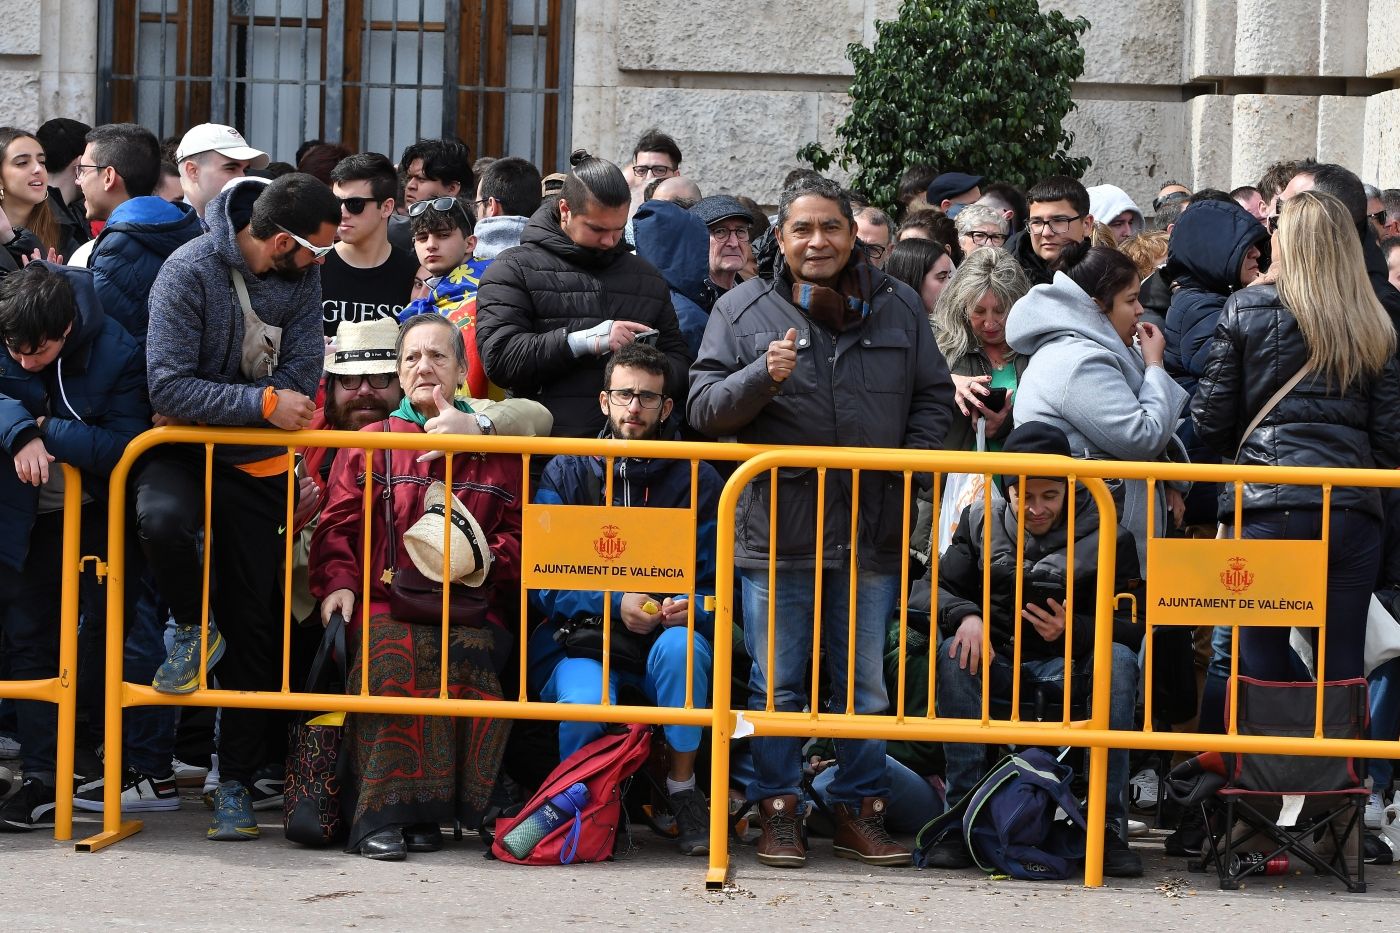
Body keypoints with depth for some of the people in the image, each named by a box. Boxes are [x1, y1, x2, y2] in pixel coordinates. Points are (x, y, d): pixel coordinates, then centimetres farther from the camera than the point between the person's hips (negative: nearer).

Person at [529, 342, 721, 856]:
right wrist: (613, 604, -16)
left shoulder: (696, 480, 8)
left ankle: (683, 792, -16)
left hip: (663, 637, 1)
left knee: (680, 646, -35)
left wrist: (688, 607, -18)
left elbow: (714, 583, 6)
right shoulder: (566, 472, 7)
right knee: (587, 705, -34)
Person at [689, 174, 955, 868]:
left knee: (866, 681, 9)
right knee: (779, 682, 4)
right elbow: (704, 407, -4)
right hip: (776, 531, -2)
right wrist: (765, 376, -20)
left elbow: (934, 397, 14)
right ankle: (777, 813, 12)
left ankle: (860, 811, 18)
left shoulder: (898, 307, 9)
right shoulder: (743, 310, 2)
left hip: (874, 530, 2)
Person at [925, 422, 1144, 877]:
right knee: (952, 654, -30)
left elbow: (1132, 627, -6)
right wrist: (966, 616, -19)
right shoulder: (981, 521, 7)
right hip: (996, 668, 1)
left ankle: (1106, 822, -28)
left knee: (1119, 661, -33)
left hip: (1070, 673, -1)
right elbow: (941, 587, 6)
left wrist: (1073, 630, -26)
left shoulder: (1104, 535, -1)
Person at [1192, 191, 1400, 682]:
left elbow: (1210, 420, 2)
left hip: (1267, 508, -2)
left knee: (1262, 669, 3)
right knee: (1343, 673, 6)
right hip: (1353, 514, 2)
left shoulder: (1246, 309, 1)